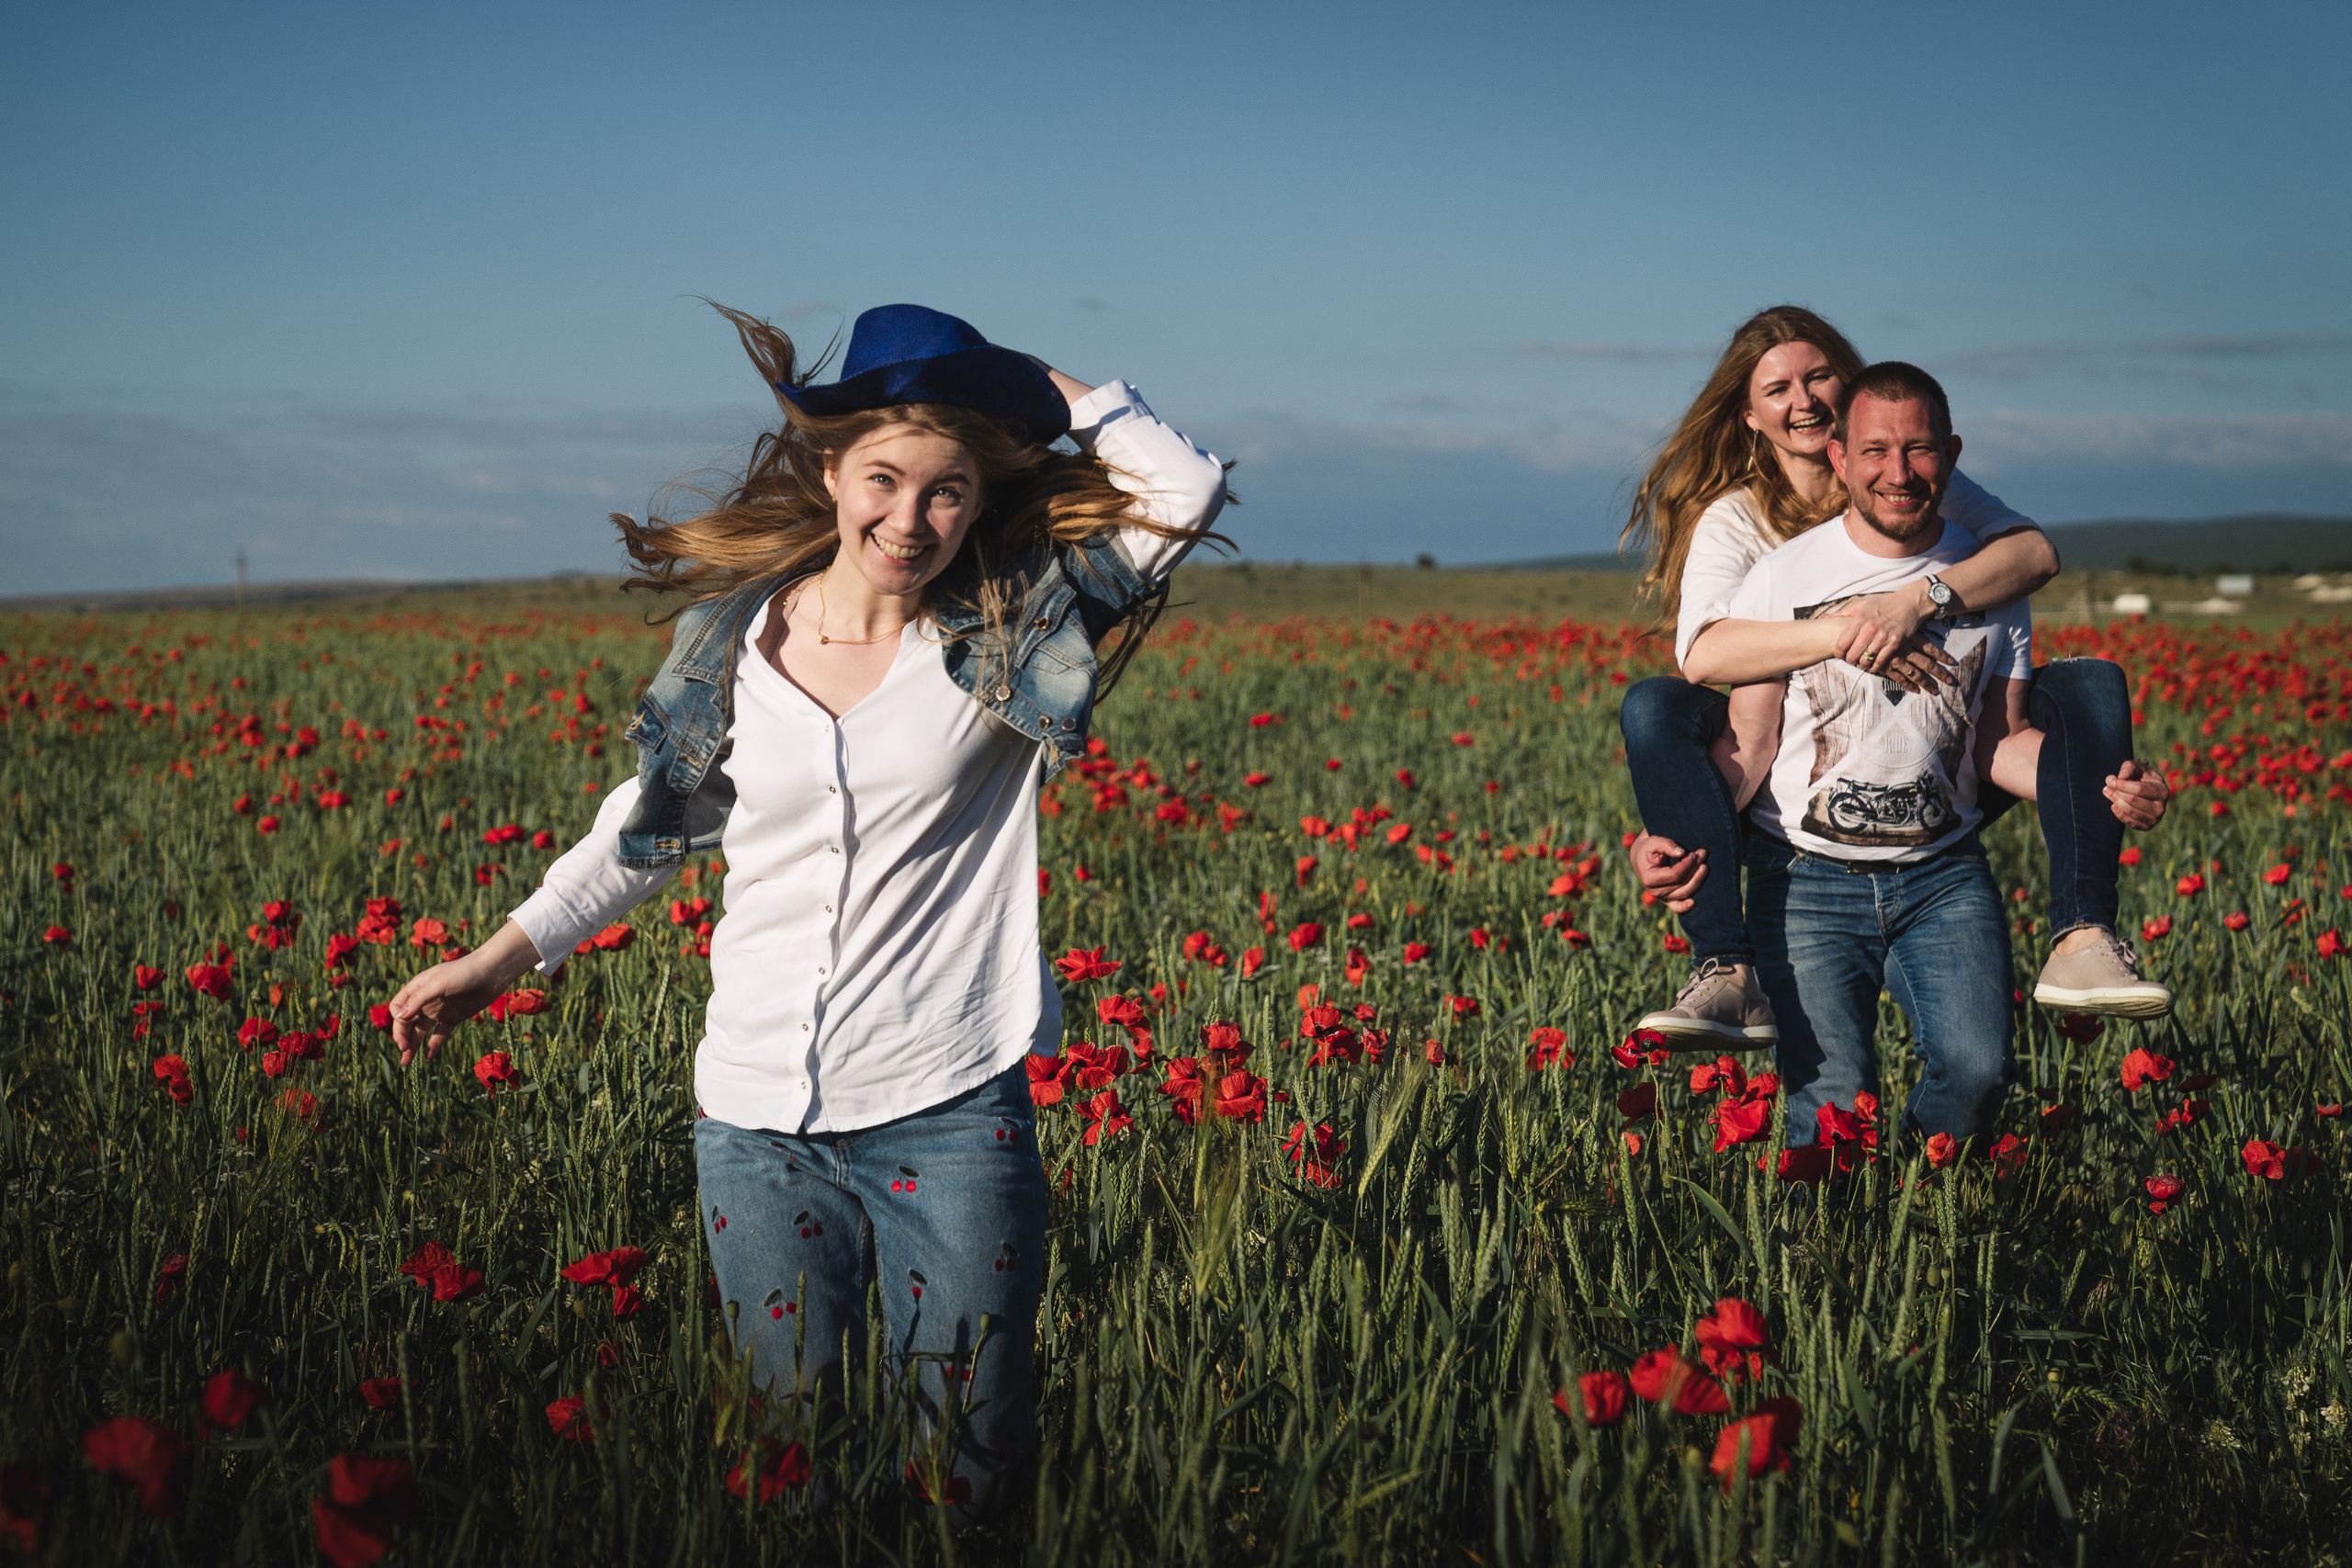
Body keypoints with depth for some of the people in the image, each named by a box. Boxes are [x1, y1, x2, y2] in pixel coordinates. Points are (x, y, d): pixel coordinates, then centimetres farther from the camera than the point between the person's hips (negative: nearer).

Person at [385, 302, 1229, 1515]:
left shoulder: (1008, 632, -3)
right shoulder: (733, 637, 4)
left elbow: (1185, 489, -12)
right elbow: (651, 823, 16)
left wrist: (1041, 386, -3)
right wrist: (496, 961, 15)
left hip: (947, 1112, -2)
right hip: (756, 1119, 2)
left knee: (969, 1450, 5)